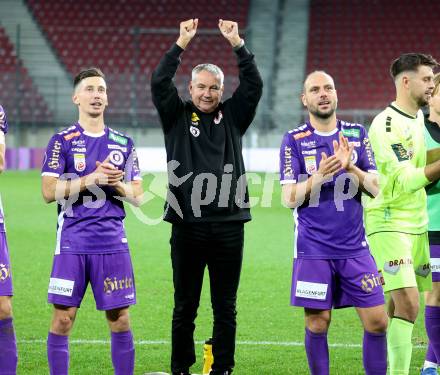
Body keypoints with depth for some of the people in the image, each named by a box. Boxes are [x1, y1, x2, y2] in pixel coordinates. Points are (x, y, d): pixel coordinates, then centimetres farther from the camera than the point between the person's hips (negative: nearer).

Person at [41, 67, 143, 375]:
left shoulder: (124, 143, 11)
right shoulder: (62, 141, 2)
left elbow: (138, 197, 10)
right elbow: (49, 191, -7)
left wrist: (117, 185, -10)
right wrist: (91, 179, -16)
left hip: (113, 242, 2)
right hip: (73, 243, -2)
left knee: (120, 319, 3)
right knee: (63, 319, -2)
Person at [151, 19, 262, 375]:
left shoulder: (232, 116, 11)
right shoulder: (177, 116, 8)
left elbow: (254, 85, 0)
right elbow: (159, 83, -5)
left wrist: (237, 44, -8)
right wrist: (181, 44, -12)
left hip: (228, 225, 1)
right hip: (187, 225, -1)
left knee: (225, 308, 5)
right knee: (184, 307, 4)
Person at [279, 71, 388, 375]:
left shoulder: (357, 134, 8)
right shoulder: (294, 140, 0)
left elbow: (377, 187, 2)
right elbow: (289, 198, -6)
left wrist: (351, 168, -16)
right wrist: (319, 176, -22)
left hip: (355, 247, 2)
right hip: (313, 249, -2)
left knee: (377, 321, -1)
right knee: (317, 323, 0)